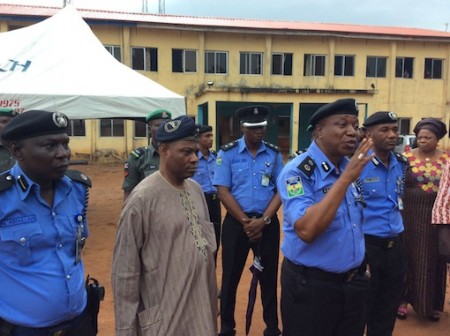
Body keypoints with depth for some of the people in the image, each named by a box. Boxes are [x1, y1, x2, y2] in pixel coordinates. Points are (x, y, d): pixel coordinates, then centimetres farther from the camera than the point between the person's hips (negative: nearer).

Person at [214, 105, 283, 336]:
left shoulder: (274, 154, 2)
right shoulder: (227, 153, -4)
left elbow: (281, 190, 0)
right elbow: (223, 191, -7)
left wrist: (263, 220, -13)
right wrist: (246, 221, -12)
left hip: (268, 223, 2)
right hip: (236, 222, -1)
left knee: (269, 276, 12)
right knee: (231, 277, 9)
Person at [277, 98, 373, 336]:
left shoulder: (353, 167, 3)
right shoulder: (297, 172, -19)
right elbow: (307, 229, -33)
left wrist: (361, 263, 13)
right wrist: (346, 177, -30)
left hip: (354, 282, 7)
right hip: (311, 284, -6)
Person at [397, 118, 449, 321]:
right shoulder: (407, 157, -3)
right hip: (410, 215, -2)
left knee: (433, 259, 9)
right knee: (408, 256, 5)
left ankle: (431, 304, 25)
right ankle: (404, 299, 20)